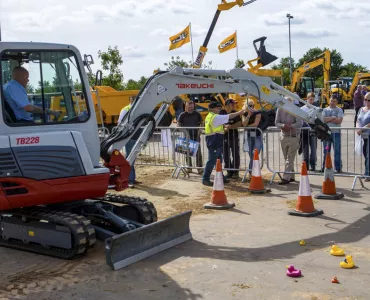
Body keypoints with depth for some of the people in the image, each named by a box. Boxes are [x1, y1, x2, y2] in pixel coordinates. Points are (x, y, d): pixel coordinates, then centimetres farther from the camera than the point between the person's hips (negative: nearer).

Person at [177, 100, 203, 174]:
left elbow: (201, 123, 11)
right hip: (187, 136, 1)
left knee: (198, 152, -4)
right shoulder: (183, 115, 1)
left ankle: (200, 168, 0)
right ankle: (189, 167, 16)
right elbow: (178, 124, 2)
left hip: (196, 135, 0)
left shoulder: (197, 114, 3)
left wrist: (199, 130, -4)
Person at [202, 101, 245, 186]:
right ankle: (205, 179, -2)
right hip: (214, 142, -11)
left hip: (216, 142, 11)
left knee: (219, 160, 16)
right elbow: (229, 116, -14)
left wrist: (224, 128, 8)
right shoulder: (215, 117, -16)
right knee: (211, 161, -6)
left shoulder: (210, 117, 15)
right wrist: (239, 113, -3)